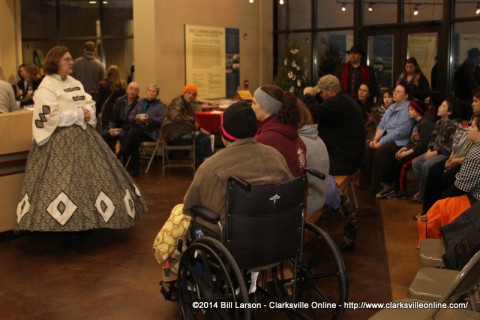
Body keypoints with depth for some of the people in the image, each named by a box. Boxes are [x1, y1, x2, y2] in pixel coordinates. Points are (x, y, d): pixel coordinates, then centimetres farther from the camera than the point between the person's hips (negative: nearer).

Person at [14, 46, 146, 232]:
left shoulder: (74, 83, 15)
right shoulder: (46, 87, -11)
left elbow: (90, 103, 15)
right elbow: (49, 117, -20)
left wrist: (88, 112, -9)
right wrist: (78, 115, -17)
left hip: (82, 137, 8)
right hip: (60, 141, -8)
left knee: (89, 177, 10)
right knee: (63, 182, -11)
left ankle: (86, 219, 19)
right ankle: (63, 224, -4)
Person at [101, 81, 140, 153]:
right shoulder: (119, 101, 7)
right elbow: (113, 118, 10)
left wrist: (121, 129, -21)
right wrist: (111, 128, -9)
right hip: (119, 128, 5)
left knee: (122, 135, -35)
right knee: (105, 134, -20)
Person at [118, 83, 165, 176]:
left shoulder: (160, 106, 12)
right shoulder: (140, 103, 24)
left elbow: (160, 121, -3)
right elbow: (130, 117, 15)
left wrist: (149, 118, -20)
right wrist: (136, 117, -8)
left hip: (150, 132, -3)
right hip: (137, 128, 3)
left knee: (133, 133, -33)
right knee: (134, 141, -33)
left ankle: (119, 157, -32)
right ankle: (134, 168, -29)